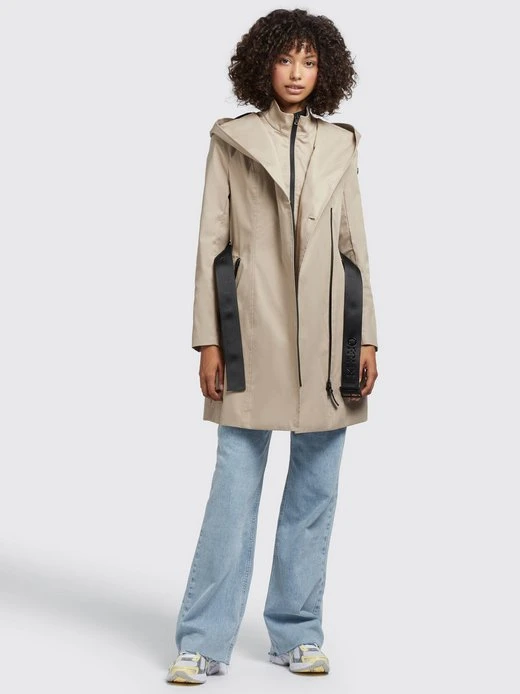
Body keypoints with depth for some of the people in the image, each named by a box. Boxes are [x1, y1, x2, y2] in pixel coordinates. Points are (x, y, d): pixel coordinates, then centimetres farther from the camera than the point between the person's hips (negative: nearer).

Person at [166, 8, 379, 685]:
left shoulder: (340, 144, 12)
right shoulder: (232, 140, 6)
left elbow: (356, 244, 12)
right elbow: (211, 242, 3)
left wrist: (367, 338, 6)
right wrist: (208, 340, -4)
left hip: (327, 335, 3)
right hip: (254, 331, -3)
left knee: (315, 489, 6)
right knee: (235, 489, -4)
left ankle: (297, 635, 17)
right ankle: (202, 643, 3)